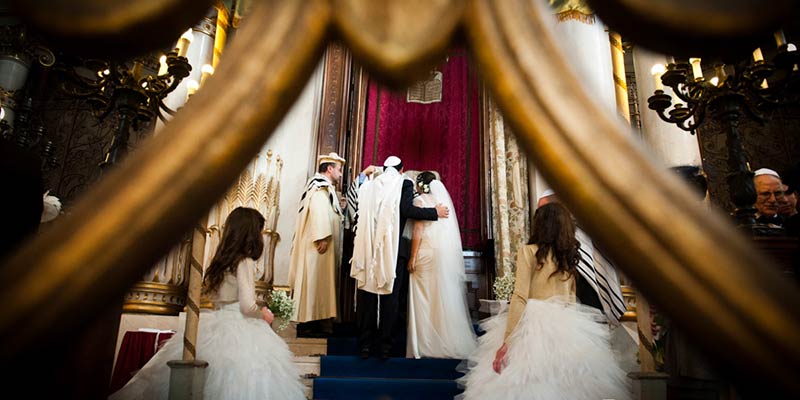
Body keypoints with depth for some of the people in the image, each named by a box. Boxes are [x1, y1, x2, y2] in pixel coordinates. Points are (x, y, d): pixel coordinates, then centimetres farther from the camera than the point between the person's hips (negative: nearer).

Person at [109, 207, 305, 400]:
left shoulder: (219, 261, 8)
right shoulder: (245, 262, -14)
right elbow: (247, 306, -20)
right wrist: (263, 314, 0)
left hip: (215, 326, 8)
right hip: (240, 330, -8)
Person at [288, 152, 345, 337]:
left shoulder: (324, 187, 22)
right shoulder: (321, 187, -10)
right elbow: (318, 212, -22)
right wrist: (323, 238, -26)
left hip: (318, 246, 10)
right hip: (318, 245, -10)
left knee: (318, 283, 9)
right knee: (314, 282, -7)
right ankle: (307, 324, -3)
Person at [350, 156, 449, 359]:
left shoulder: (368, 185, 13)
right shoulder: (404, 183, 3)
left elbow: (359, 215, 10)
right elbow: (407, 210, -12)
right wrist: (435, 212, -3)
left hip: (368, 247, 3)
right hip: (393, 248, -3)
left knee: (367, 295, 9)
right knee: (390, 298, 5)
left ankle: (365, 345, 13)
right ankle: (384, 346, 8)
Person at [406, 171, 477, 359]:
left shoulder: (420, 200, -4)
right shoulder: (442, 199, 14)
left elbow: (418, 230, -11)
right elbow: (449, 230, 13)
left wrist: (413, 257, -11)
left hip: (427, 253, -6)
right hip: (446, 256, 6)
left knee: (425, 299, -1)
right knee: (444, 297, 10)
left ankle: (426, 344, 1)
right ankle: (449, 341, 15)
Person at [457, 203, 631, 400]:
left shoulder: (529, 252, -5)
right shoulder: (569, 255, 12)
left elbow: (520, 298, -13)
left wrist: (506, 341, -13)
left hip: (534, 327, -6)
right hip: (567, 327, 6)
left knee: (526, 384, 0)